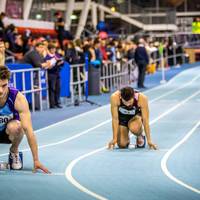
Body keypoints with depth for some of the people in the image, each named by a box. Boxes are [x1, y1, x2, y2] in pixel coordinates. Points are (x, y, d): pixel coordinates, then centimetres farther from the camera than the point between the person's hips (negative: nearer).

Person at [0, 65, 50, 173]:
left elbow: (28, 130, -29)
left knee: (14, 126, -36)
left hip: (9, 132, -1)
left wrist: (36, 160, -32)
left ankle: (14, 152, -5)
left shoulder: (18, 98, -28)